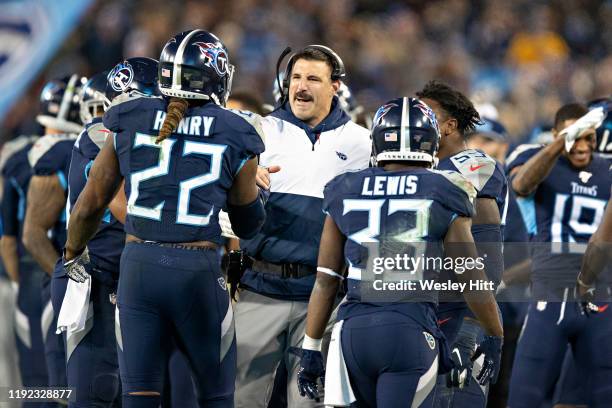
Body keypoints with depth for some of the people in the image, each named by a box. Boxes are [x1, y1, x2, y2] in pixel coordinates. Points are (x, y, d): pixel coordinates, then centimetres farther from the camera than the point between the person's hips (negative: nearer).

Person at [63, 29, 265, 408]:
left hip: (138, 265, 2)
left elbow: (91, 204, 12)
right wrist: (257, 187, 31)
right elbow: (248, 224, 12)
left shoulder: (130, 123, 4)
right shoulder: (234, 137, -1)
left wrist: (74, 252, 30)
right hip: (198, 270, -2)